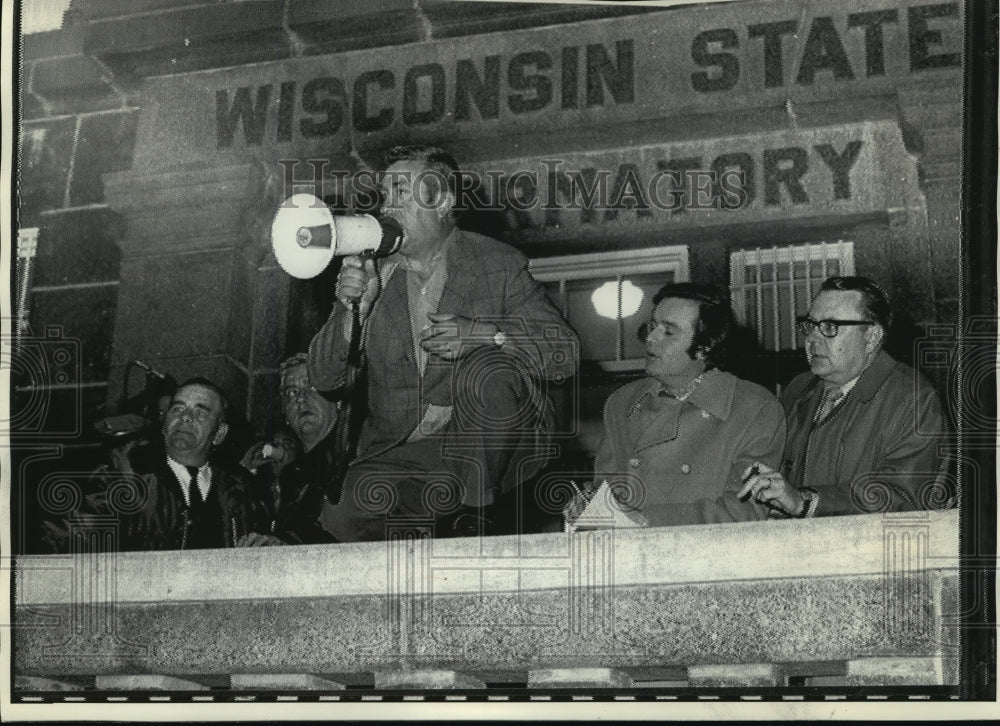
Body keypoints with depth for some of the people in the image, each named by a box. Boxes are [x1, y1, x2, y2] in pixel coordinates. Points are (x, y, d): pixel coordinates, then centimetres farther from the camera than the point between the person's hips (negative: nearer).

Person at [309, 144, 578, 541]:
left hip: (487, 446, -2)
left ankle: (474, 514, -15)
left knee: (486, 374, -32)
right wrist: (352, 311, -13)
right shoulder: (371, 273, 9)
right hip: (403, 455, 2)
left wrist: (485, 334, -23)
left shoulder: (497, 264, 1)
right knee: (342, 515, -26)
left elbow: (565, 355, -7)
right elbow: (324, 377, 6)